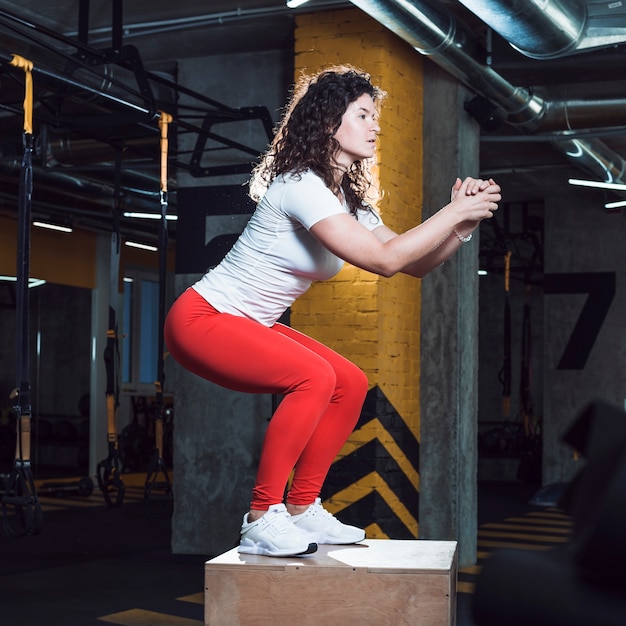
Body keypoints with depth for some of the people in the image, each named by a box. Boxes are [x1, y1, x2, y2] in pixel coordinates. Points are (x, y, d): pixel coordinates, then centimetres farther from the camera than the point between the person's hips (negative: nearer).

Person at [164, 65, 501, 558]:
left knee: (351, 385, 4)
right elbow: (384, 260, -29)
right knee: (314, 377, -27)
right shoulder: (301, 185, -22)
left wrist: (461, 229, -10)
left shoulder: (349, 199, 8)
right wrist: (454, 213, -23)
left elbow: (416, 264, 7)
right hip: (201, 319, -10)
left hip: (251, 326, 10)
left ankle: (301, 509, 12)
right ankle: (261, 521, -17)